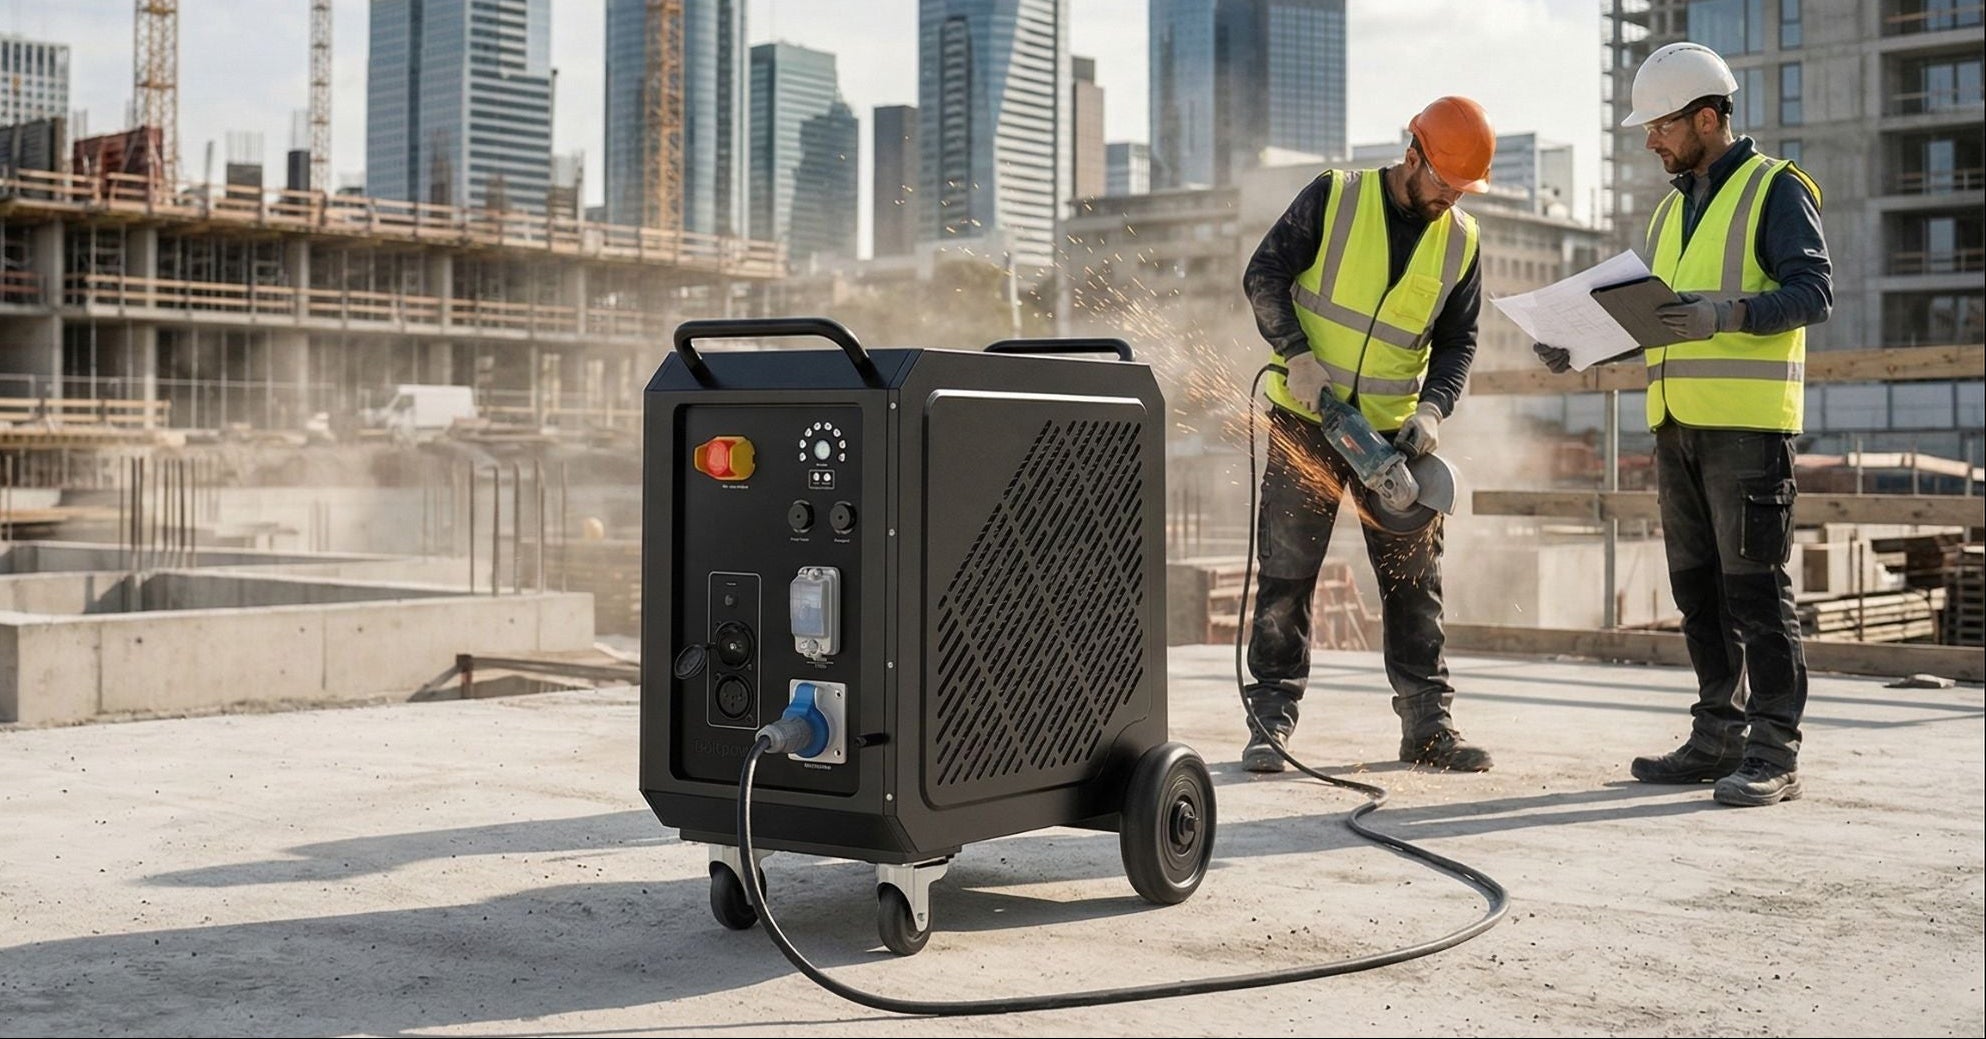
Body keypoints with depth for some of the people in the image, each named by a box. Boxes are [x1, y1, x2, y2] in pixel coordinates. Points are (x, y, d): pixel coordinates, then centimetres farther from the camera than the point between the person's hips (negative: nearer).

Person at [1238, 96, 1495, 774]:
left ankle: (1427, 724, 12)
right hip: (1306, 420, -3)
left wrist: (1431, 410, -11)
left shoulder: (1460, 242, 3)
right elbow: (1265, 274, -8)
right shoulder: (1334, 197, -6)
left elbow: (1457, 342, 6)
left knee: (1414, 579, 4)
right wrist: (1296, 354, -20)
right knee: (1285, 577, -1)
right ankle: (1271, 722, 5)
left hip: (1393, 432, 3)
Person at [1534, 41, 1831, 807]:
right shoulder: (1671, 210, 21)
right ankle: (1718, 737, 17)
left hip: (1748, 423, -8)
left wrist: (1725, 314, -29)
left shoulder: (1776, 189, -2)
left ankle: (1774, 752, -3)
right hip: (1677, 425, 8)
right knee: (1699, 587, 9)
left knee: (1754, 585, -7)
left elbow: (1814, 291, -13)